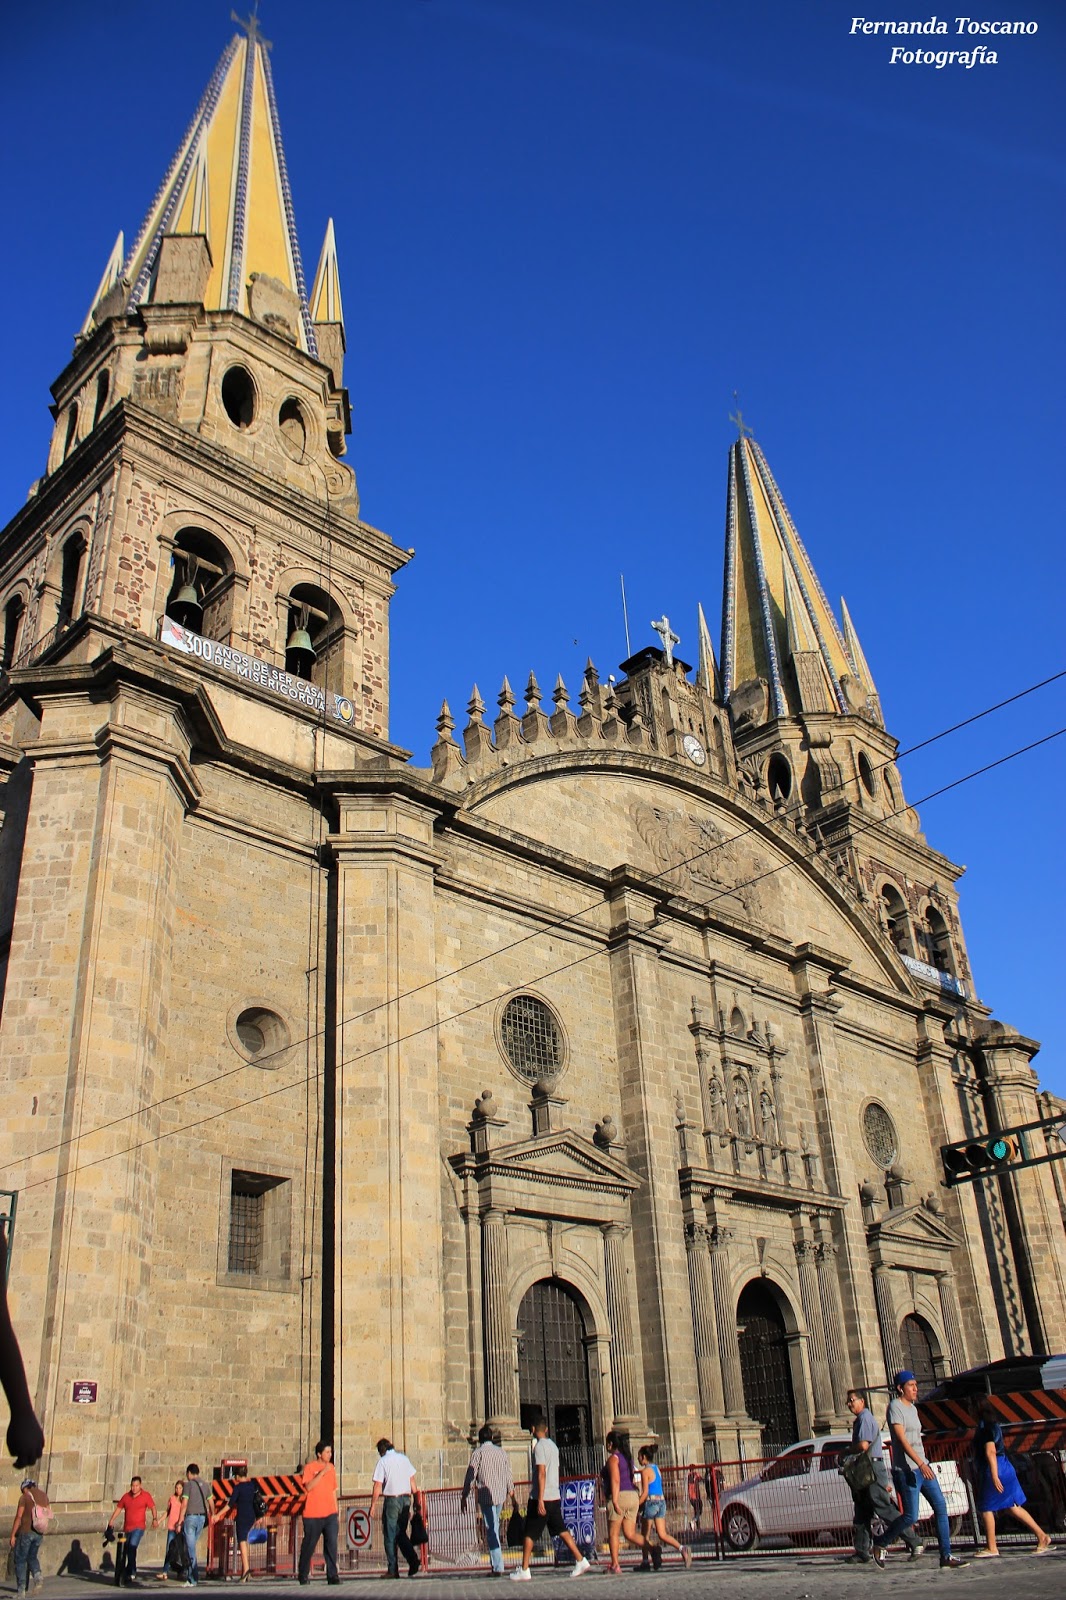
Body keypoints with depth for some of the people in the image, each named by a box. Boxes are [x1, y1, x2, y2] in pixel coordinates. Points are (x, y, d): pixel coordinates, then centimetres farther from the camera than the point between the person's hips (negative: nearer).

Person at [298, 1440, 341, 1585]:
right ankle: (304, 1575, 21)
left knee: (332, 1543, -7)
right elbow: (308, 1487, -17)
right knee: (309, 1545, 6)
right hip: (313, 1514, -4)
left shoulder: (331, 1467, 12)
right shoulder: (310, 1467, -4)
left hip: (330, 1514, 4)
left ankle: (332, 1575, -3)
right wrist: (322, 1472, -21)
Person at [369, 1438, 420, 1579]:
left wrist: (372, 1506, -2)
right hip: (406, 1499, 5)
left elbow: (377, 1487, -8)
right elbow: (412, 1482, 12)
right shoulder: (404, 1458, 11)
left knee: (390, 1536, 5)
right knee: (401, 1534, 15)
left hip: (391, 1500, -5)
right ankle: (414, 1562, -1)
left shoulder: (383, 1461, -4)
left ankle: (393, 1571, 5)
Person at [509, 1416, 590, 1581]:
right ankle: (580, 1561, 4)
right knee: (562, 1531, 10)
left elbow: (541, 1474, -18)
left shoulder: (539, 1446, -12)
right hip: (555, 1497, 7)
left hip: (541, 1498, -7)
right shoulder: (553, 1445, 13)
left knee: (529, 1535, 3)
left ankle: (524, 1571, 6)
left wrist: (540, 1500, -20)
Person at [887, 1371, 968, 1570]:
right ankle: (880, 1544, 11)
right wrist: (920, 1464, -28)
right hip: (906, 1469, -9)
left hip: (922, 1466, 9)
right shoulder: (895, 1407, -11)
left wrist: (924, 1464, 17)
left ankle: (946, 1556, 5)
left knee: (941, 1507, 1)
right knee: (911, 1517, -6)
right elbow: (902, 1439, -20)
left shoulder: (913, 1408, 17)